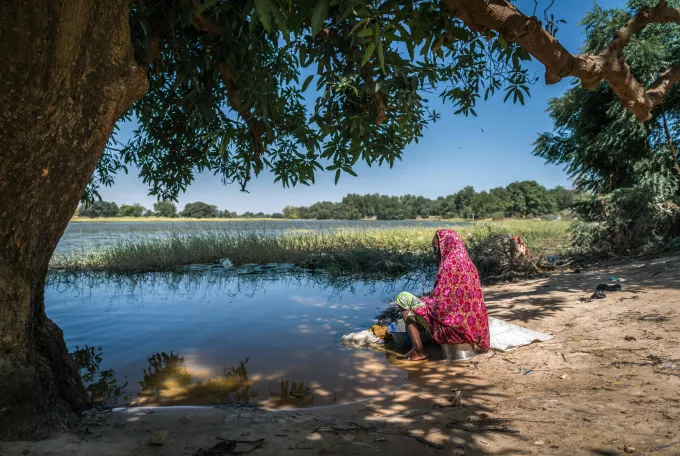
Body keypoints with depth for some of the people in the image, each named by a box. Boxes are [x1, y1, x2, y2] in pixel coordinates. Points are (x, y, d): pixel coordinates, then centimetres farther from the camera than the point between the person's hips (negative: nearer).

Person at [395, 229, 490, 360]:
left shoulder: (448, 267, -19)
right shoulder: (469, 265, 7)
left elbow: (439, 304, -19)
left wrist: (422, 301, 1)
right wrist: (427, 299, 19)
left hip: (452, 328, -9)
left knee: (403, 297, 0)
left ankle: (418, 351, 1)